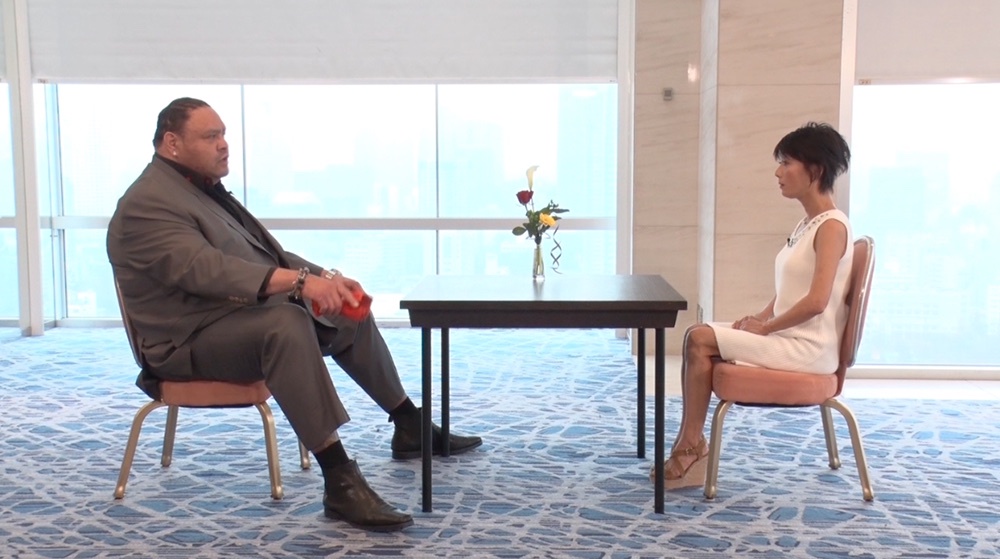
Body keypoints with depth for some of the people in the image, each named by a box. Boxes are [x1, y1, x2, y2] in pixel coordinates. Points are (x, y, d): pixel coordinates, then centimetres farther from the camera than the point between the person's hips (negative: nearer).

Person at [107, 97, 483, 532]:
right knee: (288, 322, -37)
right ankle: (340, 482, -40)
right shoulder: (147, 204, -16)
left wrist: (325, 277, 0)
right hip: (193, 339, -10)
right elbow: (206, 268, -31)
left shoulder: (204, 188, 15)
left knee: (349, 311, 14)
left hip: (250, 312, 10)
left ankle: (410, 428, 25)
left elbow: (267, 253, 16)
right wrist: (300, 280, -40)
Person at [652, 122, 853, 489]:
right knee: (698, 339, -5)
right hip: (787, 338, 9)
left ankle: (691, 446, -5)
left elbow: (816, 301, -24)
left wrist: (765, 327, -14)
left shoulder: (831, 226, -14)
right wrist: (760, 319, 4)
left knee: (700, 339, -16)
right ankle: (689, 446, -7)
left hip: (809, 349, -9)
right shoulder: (807, 223, 14)